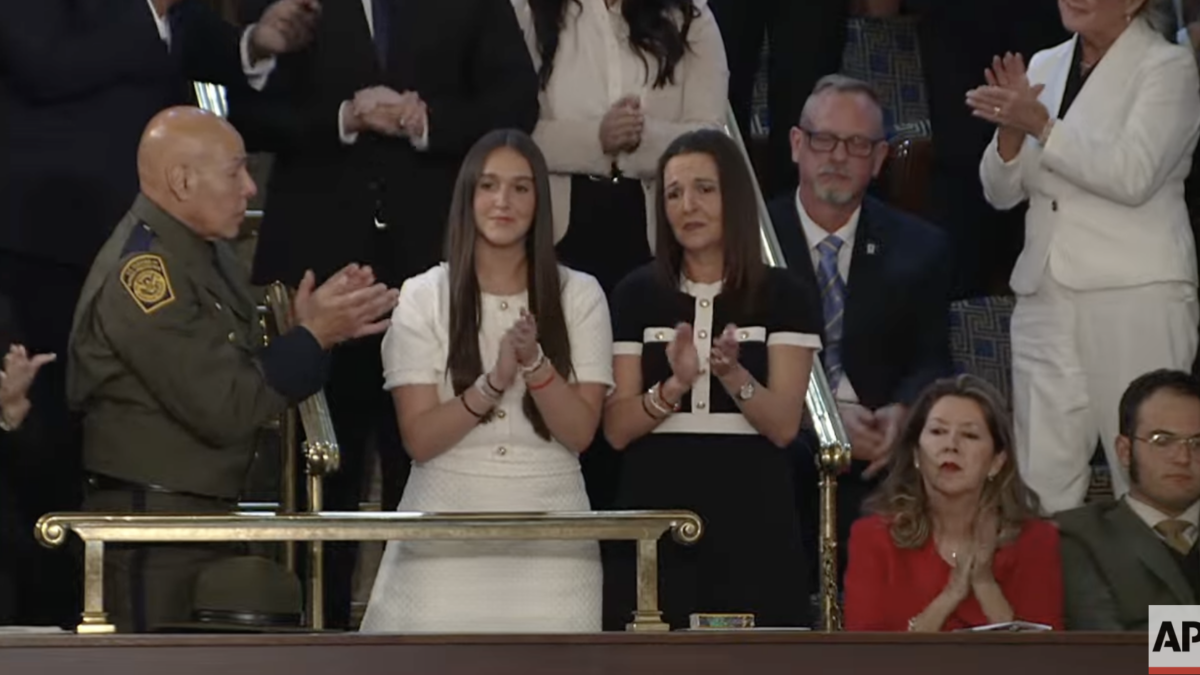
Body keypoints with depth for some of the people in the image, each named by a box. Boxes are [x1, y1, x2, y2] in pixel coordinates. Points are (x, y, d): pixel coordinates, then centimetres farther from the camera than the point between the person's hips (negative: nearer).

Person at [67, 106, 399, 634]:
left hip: (206, 513, 10)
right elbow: (223, 410, -22)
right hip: (152, 527, -10)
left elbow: (247, 372, 12)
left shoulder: (204, 250, 11)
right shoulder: (143, 271, -19)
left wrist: (312, 330, -3)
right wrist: (312, 337, -13)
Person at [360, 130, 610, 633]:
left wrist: (535, 362, -17)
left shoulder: (579, 295, 6)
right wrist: (492, 384, -17)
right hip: (448, 533, 0)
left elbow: (580, 432, -1)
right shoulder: (423, 297, 4)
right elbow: (418, 438, -3)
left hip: (548, 534, 1)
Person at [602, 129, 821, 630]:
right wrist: (676, 385, -17)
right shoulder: (637, 294, 6)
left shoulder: (782, 296, 2)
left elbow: (784, 426, -6)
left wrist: (732, 374, -23)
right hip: (655, 524, 1)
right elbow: (617, 429, 1)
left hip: (753, 528, -1)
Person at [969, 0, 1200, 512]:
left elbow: (1132, 175, -16)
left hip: (1135, 295, -5)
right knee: (1042, 477, 2)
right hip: (1046, 295, 6)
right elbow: (1002, 191, 14)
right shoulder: (1045, 66, 15)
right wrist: (1011, 130, -5)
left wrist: (1041, 126, -20)